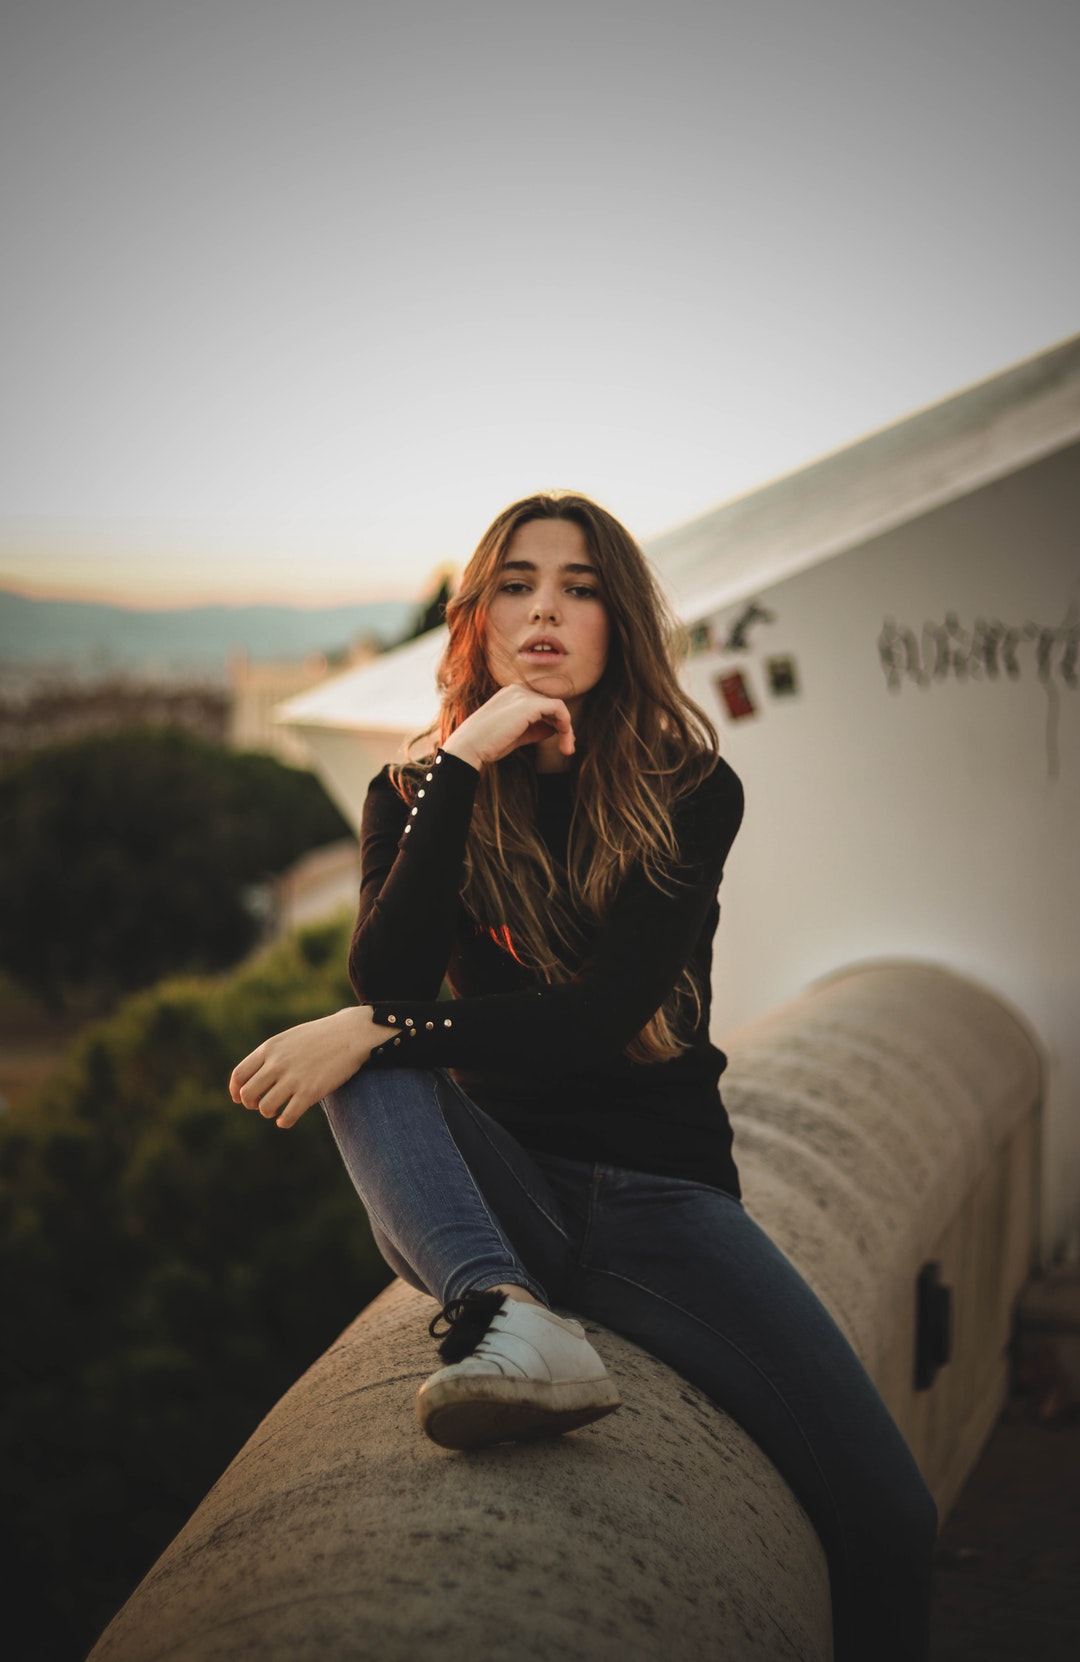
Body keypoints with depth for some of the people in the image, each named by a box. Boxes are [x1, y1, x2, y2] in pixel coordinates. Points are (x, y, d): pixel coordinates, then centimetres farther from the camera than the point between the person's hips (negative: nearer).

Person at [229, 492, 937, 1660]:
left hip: (659, 1189, -1)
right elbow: (384, 980, -14)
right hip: (499, 1189, 1)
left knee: (886, 1513, -17)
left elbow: (606, 1012, -13)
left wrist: (382, 1032, -22)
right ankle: (503, 1314, -47)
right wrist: (462, 764, -19)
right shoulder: (415, 794, 6)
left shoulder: (690, 793, 0)